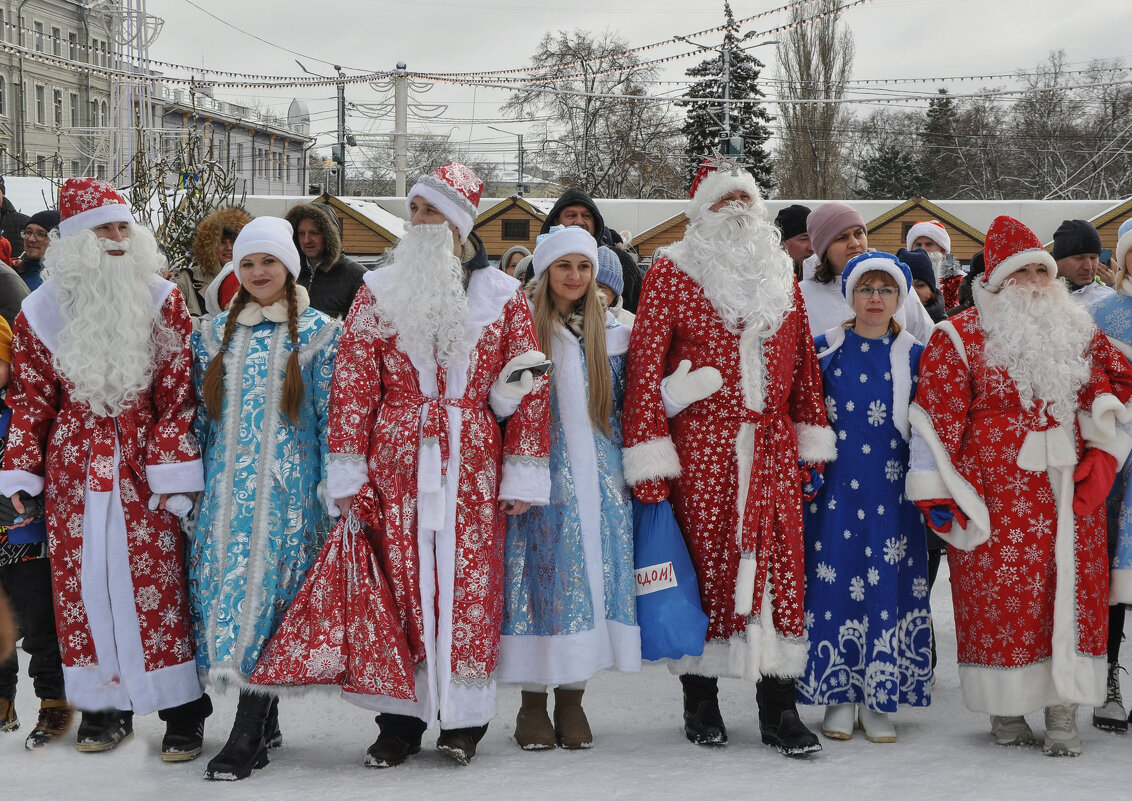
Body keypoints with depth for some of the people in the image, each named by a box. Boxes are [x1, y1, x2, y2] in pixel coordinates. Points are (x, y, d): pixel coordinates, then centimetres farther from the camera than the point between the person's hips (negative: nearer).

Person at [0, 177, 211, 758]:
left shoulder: (161, 302, 1)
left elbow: (177, 395, -2)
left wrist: (173, 470, -9)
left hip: (143, 466, -2)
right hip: (73, 468, 2)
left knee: (156, 580, -4)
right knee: (83, 582, 4)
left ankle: (181, 710, 3)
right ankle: (105, 704, 15)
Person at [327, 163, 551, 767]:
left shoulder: (501, 295, 5)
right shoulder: (379, 291, 7)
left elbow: (528, 384, 4)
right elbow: (352, 384, 5)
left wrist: (523, 473, -2)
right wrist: (347, 473, -1)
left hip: (472, 467, -1)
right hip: (396, 465, 1)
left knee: (469, 585, 1)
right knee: (400, 582, 1)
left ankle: (463, 718, 13)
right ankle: (401, 720, 10)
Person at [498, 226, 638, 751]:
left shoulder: (611, 333, 11)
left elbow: (628, 404, 15)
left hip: (597, 477, 3)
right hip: (541, 478, -3)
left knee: (590, 577, 1)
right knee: (542, 578, -3)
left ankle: (571, 701, 12)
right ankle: (534, 704, 7)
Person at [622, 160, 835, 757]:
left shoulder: (780, 276, 15)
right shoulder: (671, 274, 0)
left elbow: (804, 364, 19)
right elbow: (644, 366, -5)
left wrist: (812, 443, 13)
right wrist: (649, 457, -11)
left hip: (773, 448, 4)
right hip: (700, 447, -4)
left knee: (780, 566, -1)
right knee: (703, 565, 3)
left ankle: (778, 710, 5)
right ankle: (699, 702, 17)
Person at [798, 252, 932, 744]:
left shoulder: (914, 356, 7)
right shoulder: (825, 349, 5)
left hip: (890, 491, 1)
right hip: (835, 487, 0)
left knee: (888, 584, -1)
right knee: (834, 580, -1)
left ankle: (879, 700, 9)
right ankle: (839, 695, 9)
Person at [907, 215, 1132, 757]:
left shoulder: (1077, 333, 13)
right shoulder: (960, 337, 0)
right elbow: (938, 417, -4)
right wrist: (937, 492, -8)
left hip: (1069, 490, 4)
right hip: (996, 495, -4)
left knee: (1072, 593, 2)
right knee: (1000, 597, -2)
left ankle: (1063, 715, 8)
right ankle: (1006, 710, 10)